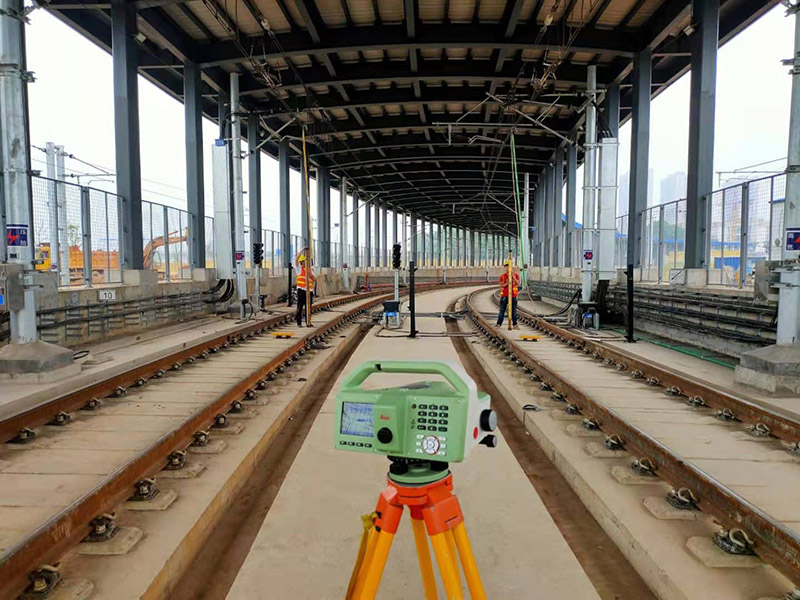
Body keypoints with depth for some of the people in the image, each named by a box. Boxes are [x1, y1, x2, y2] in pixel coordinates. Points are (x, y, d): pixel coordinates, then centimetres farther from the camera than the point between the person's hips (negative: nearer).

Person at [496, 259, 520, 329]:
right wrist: (506, 283, -18)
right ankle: (499, 324, 6)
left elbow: (517, 283, -8)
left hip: (513, 295, 0)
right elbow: (501, 286, 0)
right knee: (502, 311, 1)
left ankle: (515, 324, 8)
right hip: (504, 295, 1)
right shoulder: (502, 276, 6)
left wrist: (513, 276, -17)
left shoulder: (516, 275, 5)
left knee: (513, 311, 1)